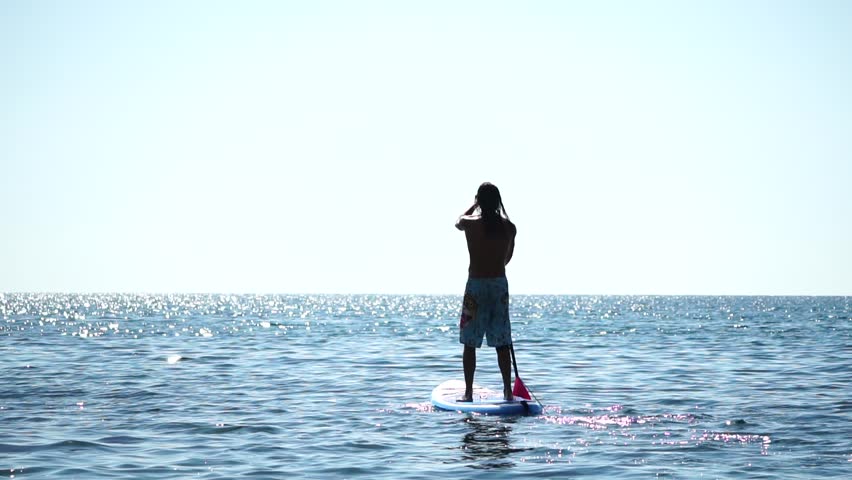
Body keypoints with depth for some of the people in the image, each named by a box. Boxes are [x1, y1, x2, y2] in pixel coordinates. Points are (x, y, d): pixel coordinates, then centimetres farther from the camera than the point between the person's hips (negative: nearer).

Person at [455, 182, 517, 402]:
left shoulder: (471, 224, -9)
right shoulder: (509, 227, -3)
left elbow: (459, 222, 18)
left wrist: (475, 204, 32)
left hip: (476, 286, -2)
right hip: (500, 285, 2)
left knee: (470, 343, 5)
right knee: (502, 344, 9)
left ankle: (468, 392, 3)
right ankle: (508, 391, 10)